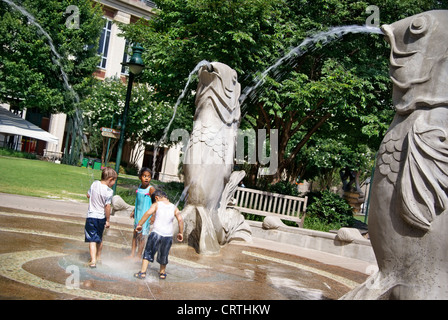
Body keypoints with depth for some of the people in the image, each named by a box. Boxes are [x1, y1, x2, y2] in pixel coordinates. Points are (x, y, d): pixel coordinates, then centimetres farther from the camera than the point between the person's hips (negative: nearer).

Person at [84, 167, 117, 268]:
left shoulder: (95, 183, -3)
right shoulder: (109, 191, -16)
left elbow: (88, 195, 11)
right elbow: (107, 207, -16)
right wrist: (107, 220, -8)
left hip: (91, 216, 1)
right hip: (101, 217, -1)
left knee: (92, 239, -1)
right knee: (99, 239, 19)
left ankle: (93, 260, -11)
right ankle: (98, 257, 34)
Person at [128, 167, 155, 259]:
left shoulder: (151, 189, -15)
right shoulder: (140, 187, 6)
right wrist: (134, 211, 22)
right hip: (138, 214, 7)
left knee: (141, 235, -1)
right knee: (135, 233, 13)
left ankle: (139, 256, 10)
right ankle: (132, 254, 23)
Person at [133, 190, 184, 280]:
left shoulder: (156, 205, 0)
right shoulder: (174, 208, 8)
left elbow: (148, 213, -15)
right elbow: (180, 220, -2)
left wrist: (139, 224, -11)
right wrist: (181, 233, 5)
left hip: (156, 233, -3)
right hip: (168, 235, 3)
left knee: (148, 253, 10)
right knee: (164, 255, 21)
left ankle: (142, 272, 6)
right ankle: (162, 273, 34)